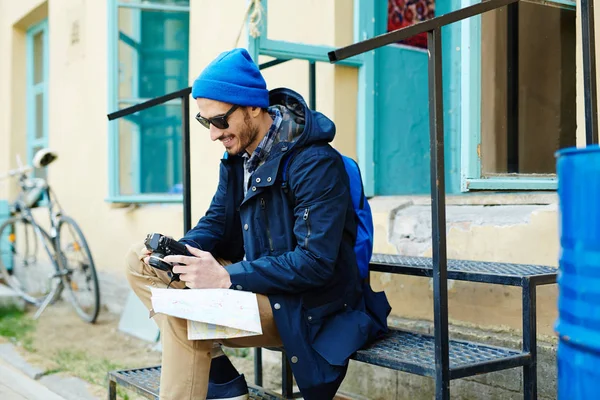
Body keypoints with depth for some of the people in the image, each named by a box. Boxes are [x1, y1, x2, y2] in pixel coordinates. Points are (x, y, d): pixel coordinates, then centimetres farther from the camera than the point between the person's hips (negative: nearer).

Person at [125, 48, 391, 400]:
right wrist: (177, 250, -11)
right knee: (141, 261, 1)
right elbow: (216, 222, 11)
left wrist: (227, 277, -28)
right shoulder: (239, 153, 5)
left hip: (303, 308, -9)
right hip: (254, 278, 9)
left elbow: (316, 263, -26)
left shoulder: (315, 164, -22)